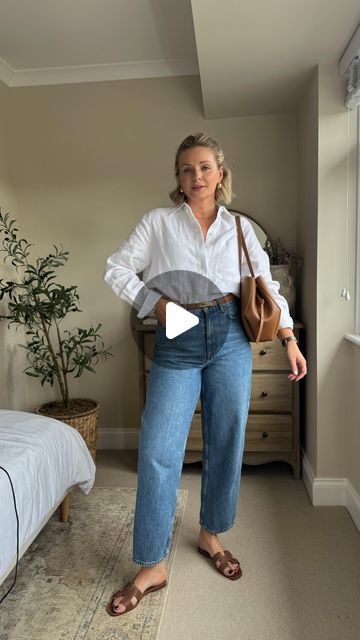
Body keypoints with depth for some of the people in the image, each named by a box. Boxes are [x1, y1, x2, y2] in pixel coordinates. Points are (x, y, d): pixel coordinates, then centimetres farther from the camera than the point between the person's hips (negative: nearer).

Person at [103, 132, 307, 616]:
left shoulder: (240, 227, 10)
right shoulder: (158, 222, 5)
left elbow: (267, 286, 11)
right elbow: (117, 270, 4)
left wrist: (290, 340, 6)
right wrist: (155, 302, -10)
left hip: (230, 338, 2)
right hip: (177, 341, -2)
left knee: (226, 442, 8)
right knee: (158, 450, -4)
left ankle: (211, 536, 32)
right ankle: (152, 566, 11)